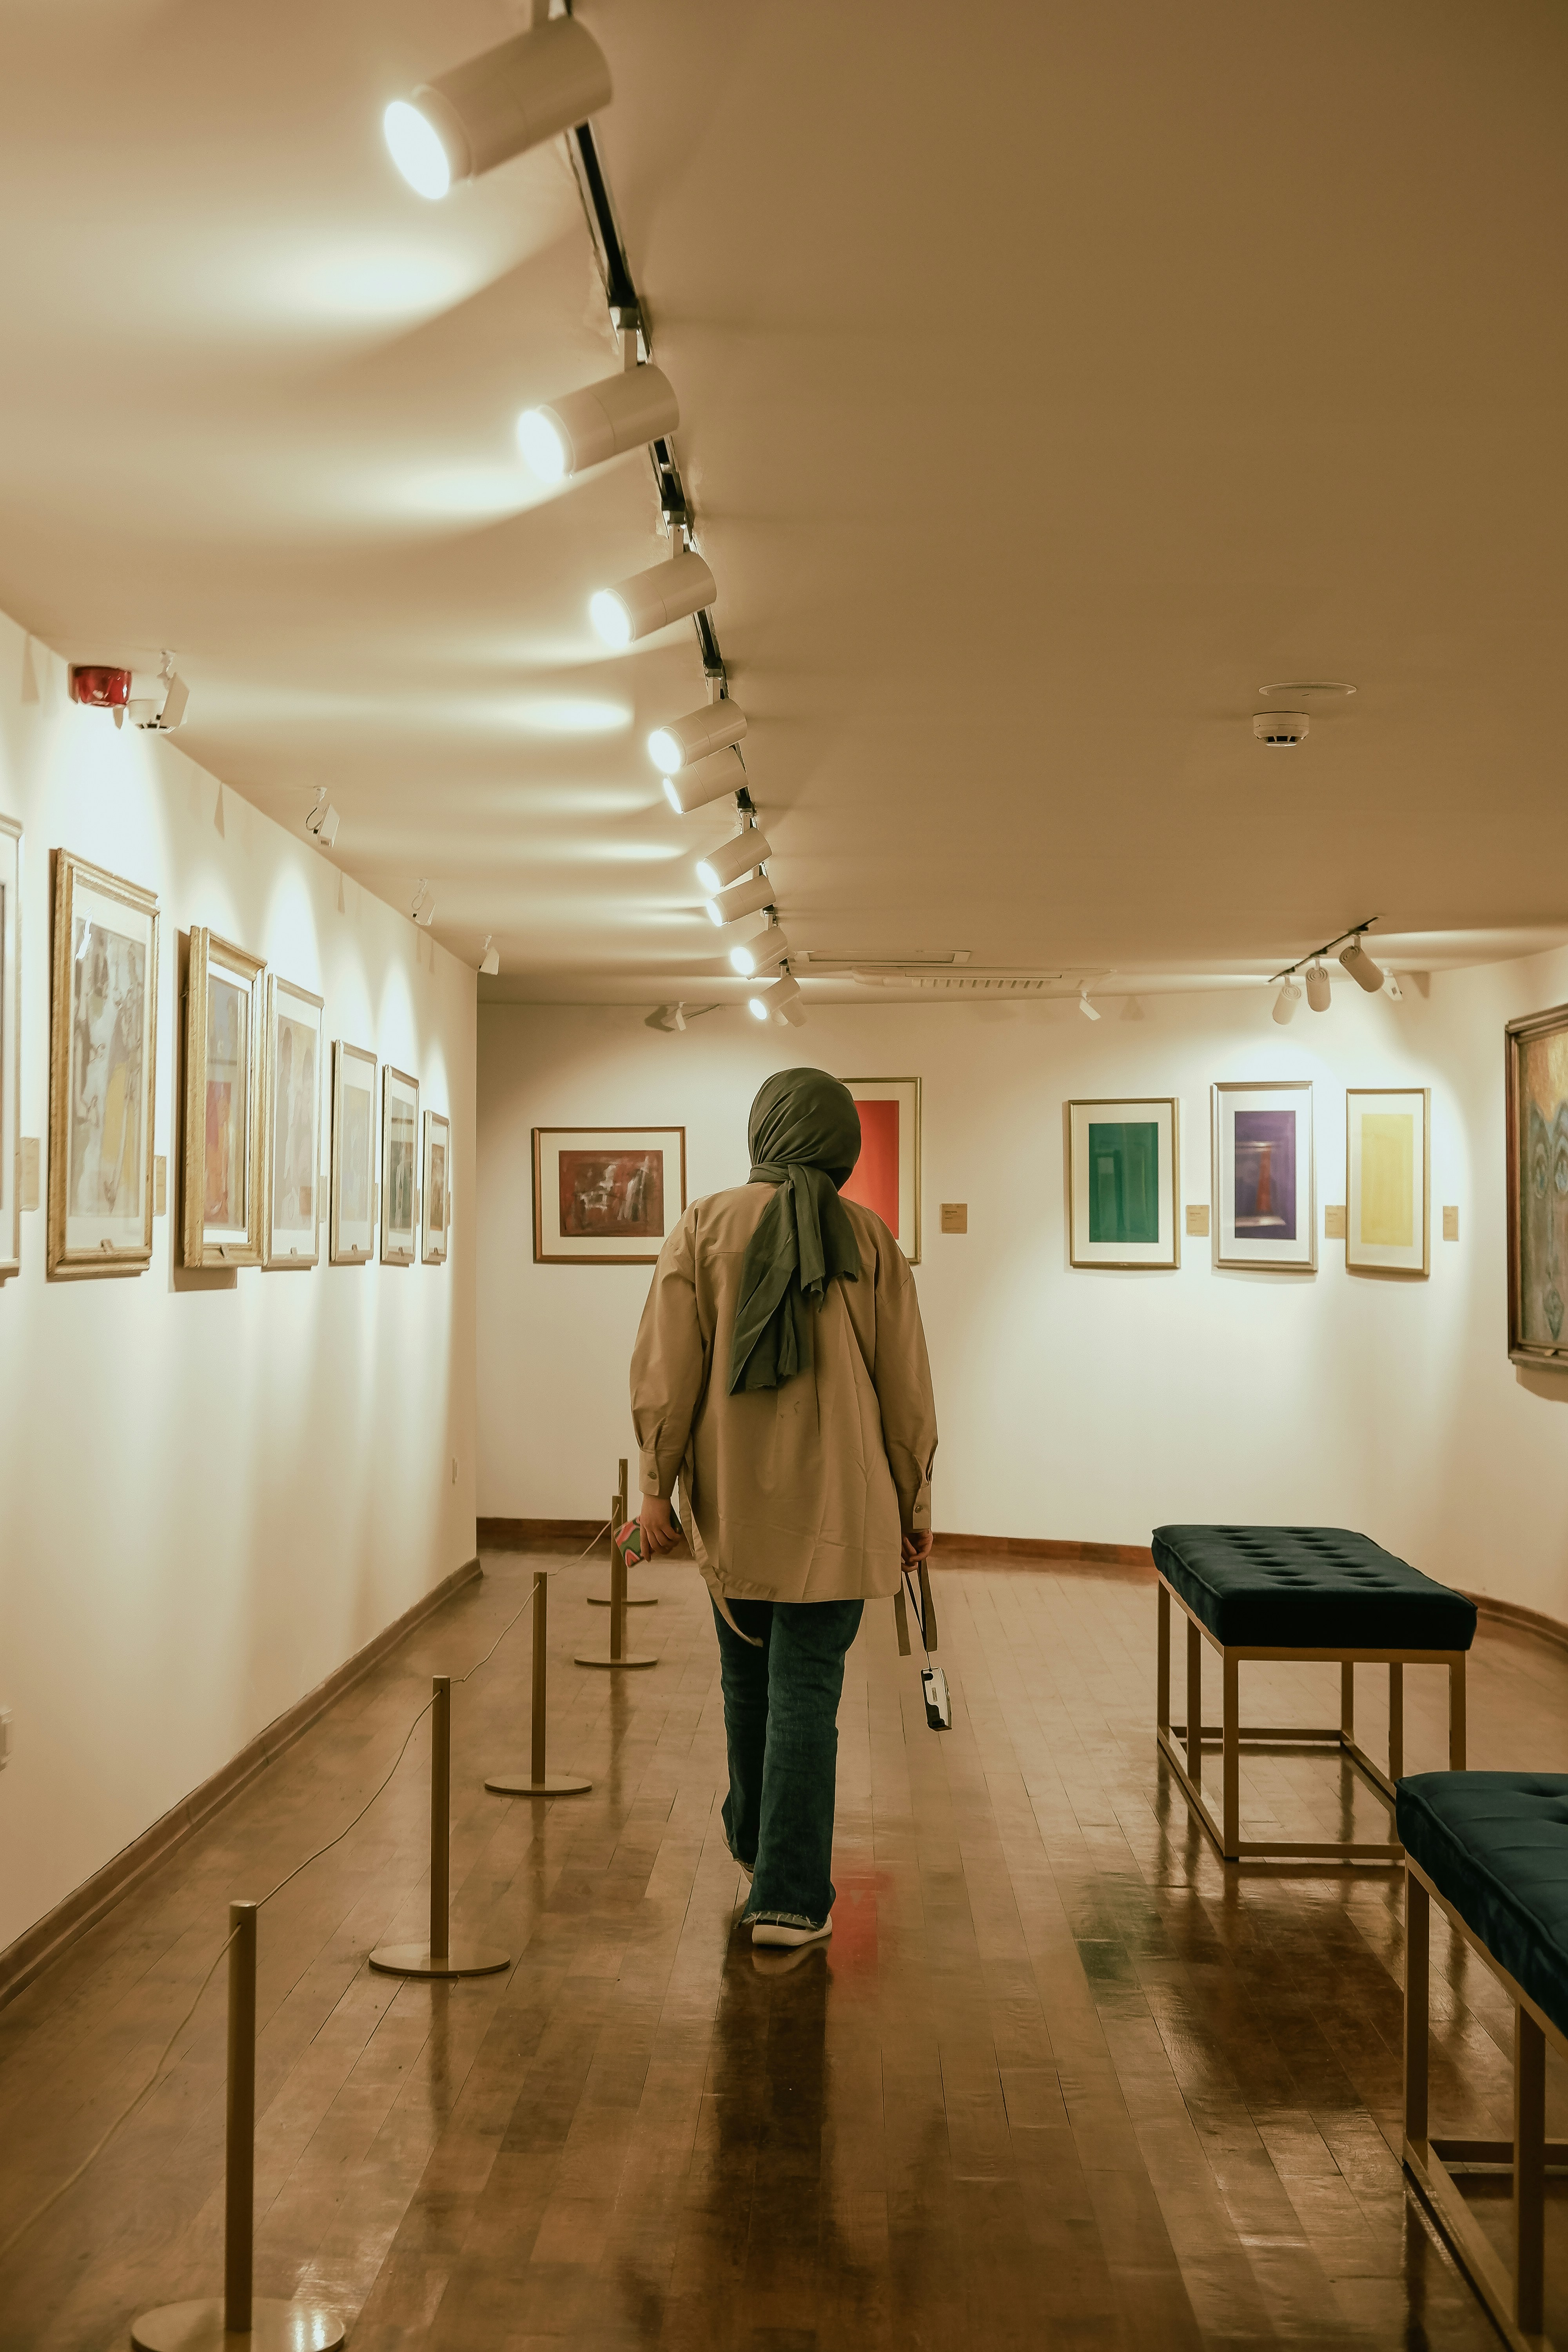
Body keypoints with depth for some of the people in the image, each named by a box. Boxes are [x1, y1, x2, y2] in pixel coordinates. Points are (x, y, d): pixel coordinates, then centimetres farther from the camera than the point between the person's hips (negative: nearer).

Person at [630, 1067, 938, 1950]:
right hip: (835, 1505, -1)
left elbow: (665, 1371, -6)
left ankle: (756, 1840, 38)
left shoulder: (704, 1228, -2)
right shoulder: (869, 1240, -2)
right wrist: (914, 1503, 10)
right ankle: (790, 1897, 0)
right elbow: (905, 1387, 0)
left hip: (730, 1504, 2)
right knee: (806, 1692, 1)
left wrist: (657, 1486, 1)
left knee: (748, 1678, 19)